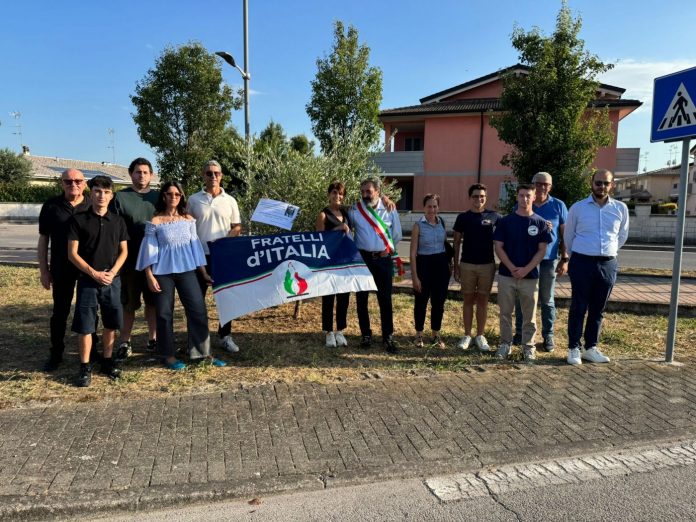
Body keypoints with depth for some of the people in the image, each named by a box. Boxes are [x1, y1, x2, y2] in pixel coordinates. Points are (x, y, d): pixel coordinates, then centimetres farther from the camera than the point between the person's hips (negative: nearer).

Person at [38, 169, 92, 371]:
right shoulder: (51, 206, 0)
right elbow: (43, 240, 4)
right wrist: (44, 270, 0)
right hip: (61, 268, 0)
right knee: (60, 311, 9)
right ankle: (56, 354, 22)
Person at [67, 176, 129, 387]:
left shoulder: (117, 221, 6)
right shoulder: (79, 219, -2)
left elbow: (124, 251, 7)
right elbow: (72, 254, -4)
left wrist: (112, 273, -8)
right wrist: (94, 273, -12)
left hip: (113, 280, 3)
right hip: (88, 280, -2)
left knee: (111, 324, 9)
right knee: (85, 325, 1)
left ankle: (107, 361, 24)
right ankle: (85, 367, 12)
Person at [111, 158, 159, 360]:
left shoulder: (158, 197, 9)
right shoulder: (120, 197, -1)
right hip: (130, 260, -3)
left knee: (153, 301, 11)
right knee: (129, 304, 6)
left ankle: (153, 338, 23)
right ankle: (124, 342, 16)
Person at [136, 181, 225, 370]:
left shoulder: (188, 220, 7)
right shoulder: (154, 222, -2)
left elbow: (195, 247, 11)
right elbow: (149, 251, -3)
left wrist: (204, 272, 10)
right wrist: (150, 277, -9)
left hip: (186, 270, 3)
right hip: (163, 272, -3)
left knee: (198, 309, 0)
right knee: (164, 313, 4)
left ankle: (201, 352, 11)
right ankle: (168, 355, 18)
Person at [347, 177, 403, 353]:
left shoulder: (389, 209, 1)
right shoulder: (354, 210, -1)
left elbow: (397, 234, 10)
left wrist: (387, 249, 9)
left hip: (383, 259, 0)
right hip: (362, 258, 1)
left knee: (385, 299, 2)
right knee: (362, 299, 7)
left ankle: (388, 337, 11)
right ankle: (365, 335, 21)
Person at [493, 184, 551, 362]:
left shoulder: (540, 222, 2)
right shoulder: (505, 221, 2)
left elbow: (542, 250, 0)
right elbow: (498, 247, 0)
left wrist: (526, 269, -12)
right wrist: (512, 268, -11)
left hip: (530, 276, 0)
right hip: (506, 274, 0)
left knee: (529, 314, 7)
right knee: (505, 312, 7)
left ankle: (528, 346, 19)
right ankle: (505, 344, 19)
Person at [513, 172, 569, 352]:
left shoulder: (558, 206, 3)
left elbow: (564, 234, 3)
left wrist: (565, 259, -2)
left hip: (548, 260, -1)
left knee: (547, 301, 8)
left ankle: (548, 336, 17)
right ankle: (519, 333, 20)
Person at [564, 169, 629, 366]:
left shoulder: (621, 208, 5)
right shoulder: (578, 208, -1)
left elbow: (622, 236, 19)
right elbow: (568, 236, 10)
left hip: (608, 264, 3)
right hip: (582, 263, -2)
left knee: (598, 310, 10)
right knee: (578, 308, 1)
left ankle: (591, 348, 21)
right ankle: (574, 348, 9)